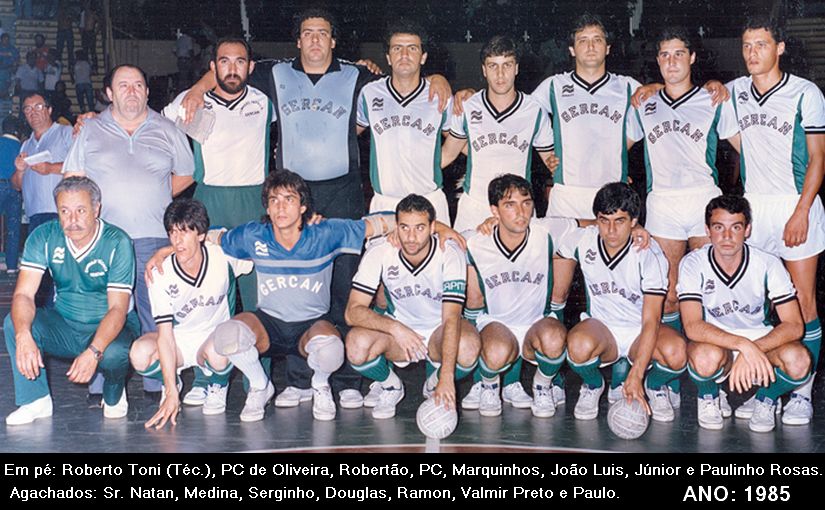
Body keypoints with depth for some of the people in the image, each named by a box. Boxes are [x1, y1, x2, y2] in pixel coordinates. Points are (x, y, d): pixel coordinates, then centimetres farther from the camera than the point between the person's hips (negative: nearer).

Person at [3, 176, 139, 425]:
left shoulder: (117, 243, -19)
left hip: (109, 326, -3)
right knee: (15, 322, -23)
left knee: (114, 354, -35)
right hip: (64, 325, 3)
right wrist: (23, 336, -39)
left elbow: (118, 308, -23)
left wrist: (93, 352, -40)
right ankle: (36, 400, -9)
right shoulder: (43, 237, -10)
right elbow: (23, 294, -17)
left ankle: (114, 394, 1)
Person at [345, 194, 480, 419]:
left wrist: (447, 377, -43)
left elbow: (451, 318, -31)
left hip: (439, 331, -1)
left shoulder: (451, 254, -23)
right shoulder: (379, 252, -19)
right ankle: (391, 386, 4)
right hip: (397, 329, 1)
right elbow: (353, 311, -23)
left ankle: (435, 385, 1)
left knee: (467, 347, -35)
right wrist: (395, 327, -41)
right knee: (356, 344, -30)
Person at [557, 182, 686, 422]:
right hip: (600, 326, 1)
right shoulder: (581, 241, -10)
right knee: (579, 345, -35)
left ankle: (655, 385, 3)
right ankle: (593, 385, 1)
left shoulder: (650, 254, -19)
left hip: (641, 331, -1)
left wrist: (635, 376, -34)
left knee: (676, 352, -34)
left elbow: (651, 320, -25)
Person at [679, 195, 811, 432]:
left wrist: (753, 350, -34)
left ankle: (766, 400, 4)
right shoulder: (693, 264, -17)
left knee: (798, 361, -31)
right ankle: (709, 398, 0)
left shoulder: (768, 264, -14)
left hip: (761, 339, 1)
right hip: (715, 342, -1)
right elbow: (692, 326, -27)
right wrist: (743, 345, -41)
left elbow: (794, 325, -17)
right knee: (706, 357, -38)